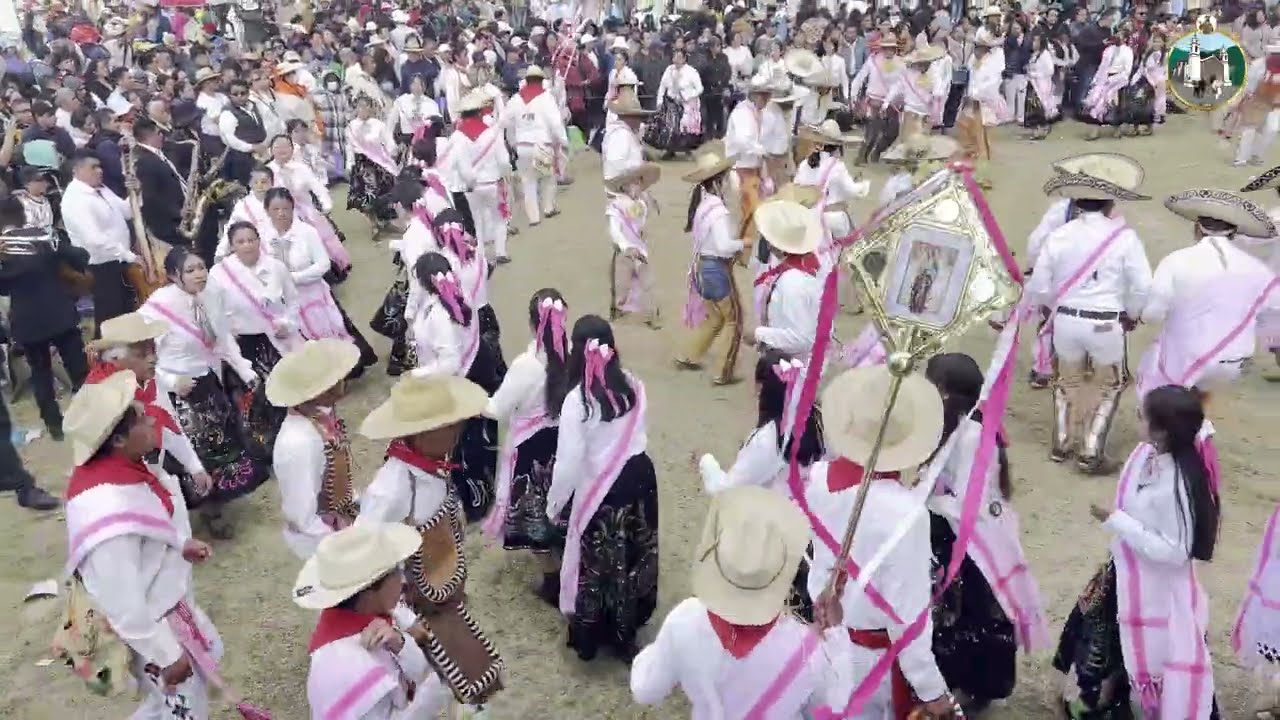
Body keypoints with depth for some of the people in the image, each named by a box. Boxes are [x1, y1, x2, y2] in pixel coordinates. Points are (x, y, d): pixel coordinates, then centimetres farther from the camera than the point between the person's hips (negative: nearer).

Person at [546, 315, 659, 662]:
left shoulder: (577, 399, -22)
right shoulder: (634, 386, -7)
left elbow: (570, 462, -19)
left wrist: (553, 503, -5)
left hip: (600, 491, -5)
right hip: (638, 479, 5)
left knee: (596, 564, 14)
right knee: (633, 557, 19)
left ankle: (587, 638, 31)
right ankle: (625, 633, 37)